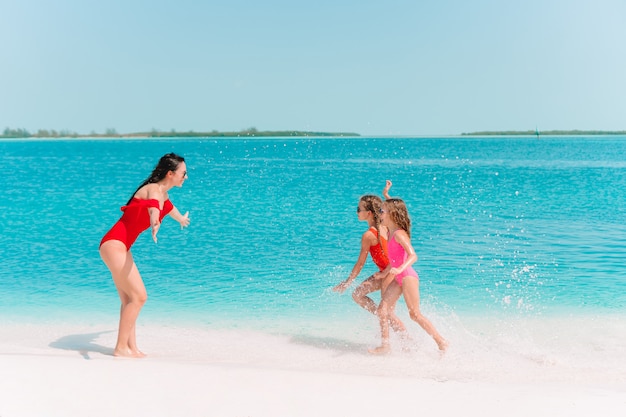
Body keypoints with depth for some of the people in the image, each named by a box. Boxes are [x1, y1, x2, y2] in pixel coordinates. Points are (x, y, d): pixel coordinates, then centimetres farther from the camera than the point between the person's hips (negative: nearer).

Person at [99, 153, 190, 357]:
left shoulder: (163, 193, 11)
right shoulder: (154, 189, -17)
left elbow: (167, 206, 37)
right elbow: (153, 205, -43)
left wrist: (181, 218, 58)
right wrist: (154, 223, -66)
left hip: (121, 247, 10)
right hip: (114, 244, -10)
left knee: (129, 299, 10)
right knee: (138, 296, -10)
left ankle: (131, 347, 14)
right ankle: (121, 347, -2)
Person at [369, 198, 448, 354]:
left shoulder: (399, 234, -15)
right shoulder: (392, 234, 12)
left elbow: (413, 256, -26)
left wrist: (400, 269, -40)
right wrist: (385, 273, 30)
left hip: (408, 276, -9)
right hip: (398, 278, 9)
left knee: (415, 314, -5)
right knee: (382, 309, 1)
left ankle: (441, 342, 5)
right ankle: (385, 345, 6)